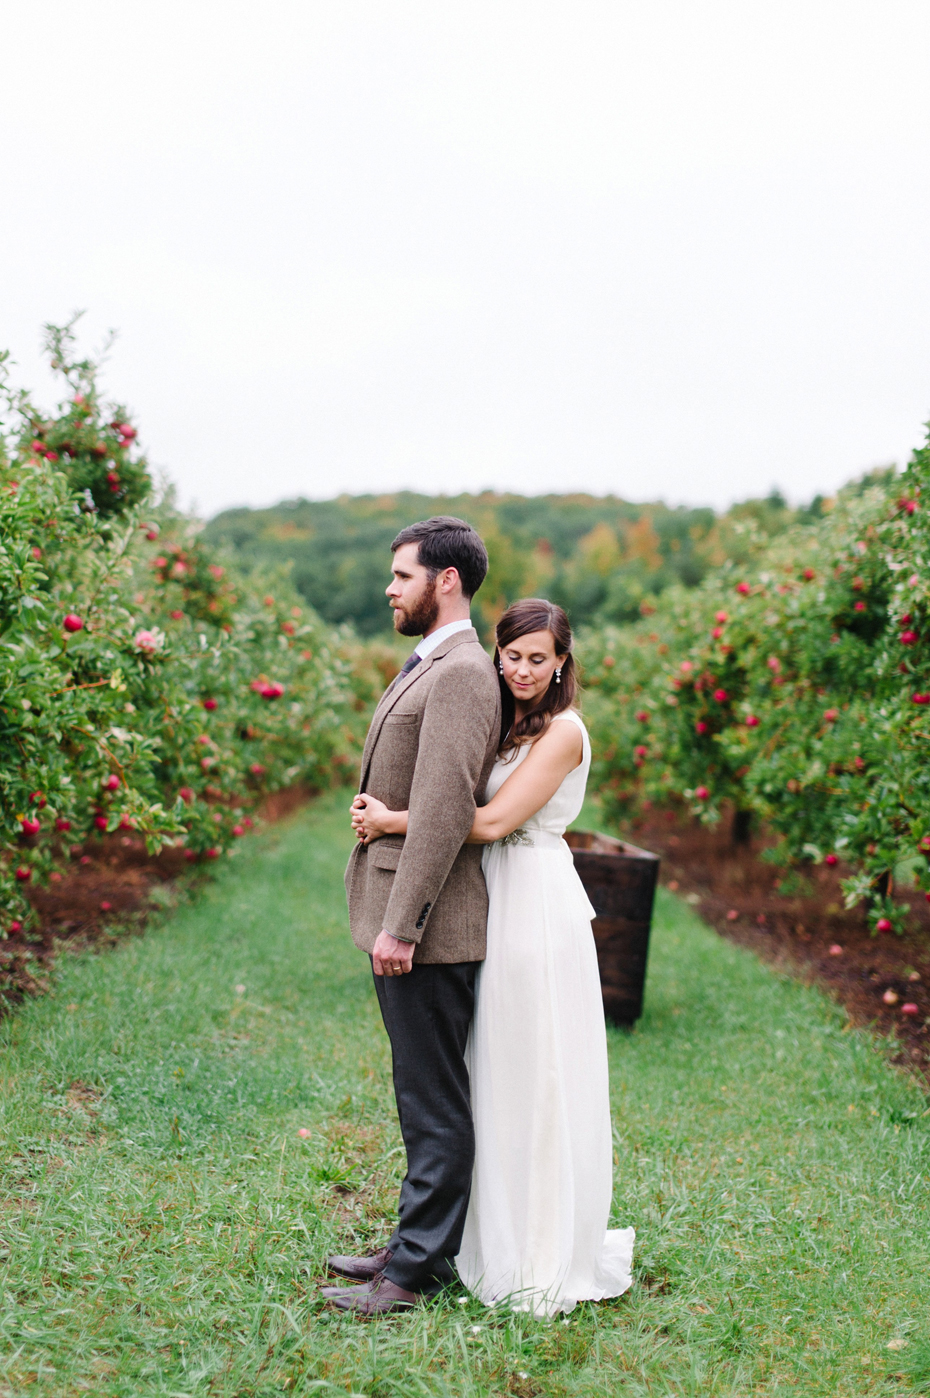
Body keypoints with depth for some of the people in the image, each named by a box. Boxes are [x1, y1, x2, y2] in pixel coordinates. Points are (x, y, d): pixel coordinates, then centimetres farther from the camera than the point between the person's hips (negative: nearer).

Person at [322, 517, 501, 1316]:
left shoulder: (460, 673, -17)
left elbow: (443, 811, -22)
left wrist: (401, 923, -22)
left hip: (430, 927, -10)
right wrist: (388, 918, 18)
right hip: (401, 917, 10)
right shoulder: (430, 667, 16)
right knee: (424, 1093, 18)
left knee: (435, 1099, 1)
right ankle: (419, 1241, 29)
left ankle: (418, 1270, 10)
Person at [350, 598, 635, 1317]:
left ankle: (551, 1256, 11)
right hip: (496, 903, 8)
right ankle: (502, 1237, 26)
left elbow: (494, 821, -18)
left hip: (539, 904, -8)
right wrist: (381, 812, -6)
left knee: (539, 1075, -1)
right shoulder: (505, 724, 15)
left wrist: (393, 821, -16)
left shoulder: (563, 730, -11)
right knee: (498, 1075, 13)